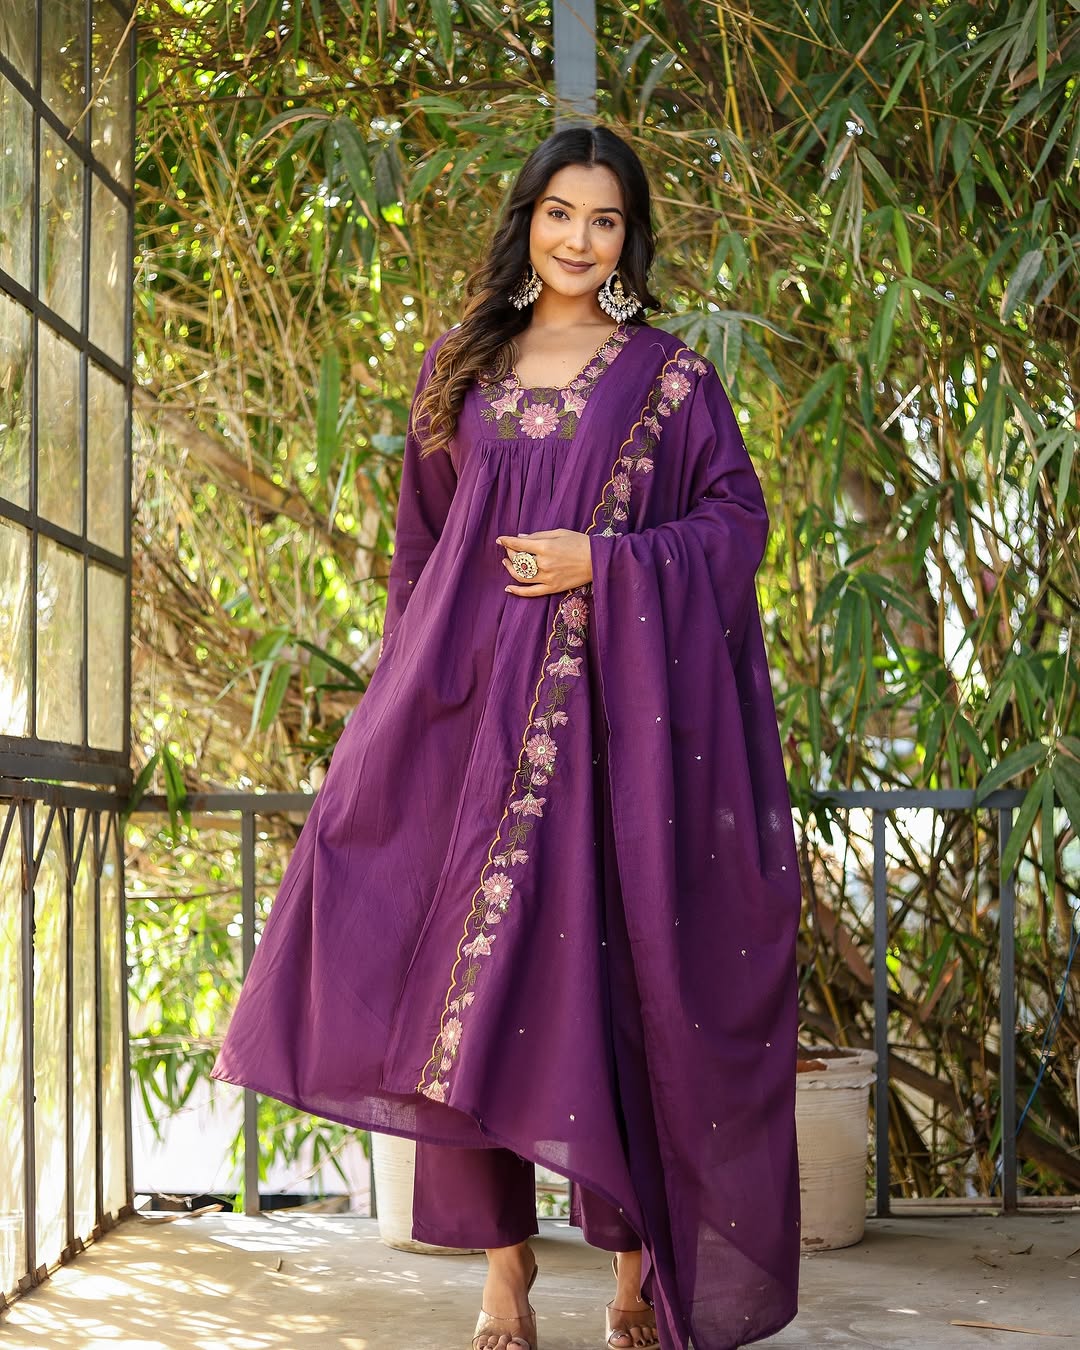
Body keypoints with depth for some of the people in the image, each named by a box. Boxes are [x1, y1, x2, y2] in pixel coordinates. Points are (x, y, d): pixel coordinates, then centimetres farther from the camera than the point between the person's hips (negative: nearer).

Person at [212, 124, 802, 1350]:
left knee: (611, 962, -5)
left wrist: (603, 560, -9)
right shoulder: (462, 366, 15)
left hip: (613, 701, -2)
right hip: (475, 702, 2)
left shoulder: (669, 375, 8)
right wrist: (416, 680, 12)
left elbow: (734, 521, 3)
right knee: (470, 964, -4)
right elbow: (421, 536, 18)